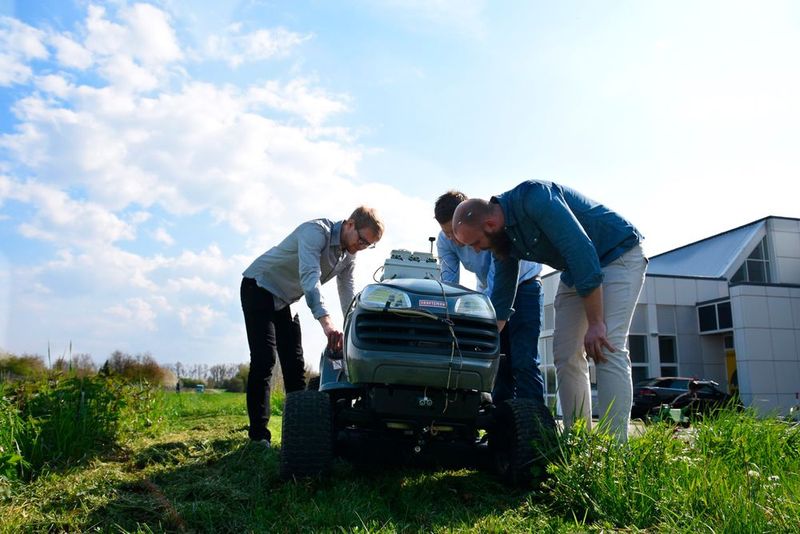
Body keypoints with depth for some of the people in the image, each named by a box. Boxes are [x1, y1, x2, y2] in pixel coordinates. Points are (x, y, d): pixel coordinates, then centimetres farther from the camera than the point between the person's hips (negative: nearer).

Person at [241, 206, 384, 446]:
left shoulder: (348, 256, 0)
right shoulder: (316, 231, -27)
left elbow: (347, 296, 5)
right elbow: (309, 278, -41)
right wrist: (327, 322, -53)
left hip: (285, 300, 8)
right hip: (259, 287, -8)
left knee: (295, 364, 4)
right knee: (264, 360, -16)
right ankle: (258, 435, -11)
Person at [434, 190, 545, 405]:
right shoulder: (445, 241, -15)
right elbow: (448, 284, -17)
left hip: (523, 286, -5)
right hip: (489, 293, 5)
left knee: (523, 362, -16)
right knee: (499, 361, 3)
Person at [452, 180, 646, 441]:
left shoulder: (535, 197, -30)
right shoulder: (503, 238, -5)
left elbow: (582, 251, -33)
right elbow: (500, 300, 4)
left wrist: (595, 323, -31)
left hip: (619, 253, -8)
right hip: (576, 270, 8)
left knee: (607, 349, -21)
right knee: (565, 355, 0)